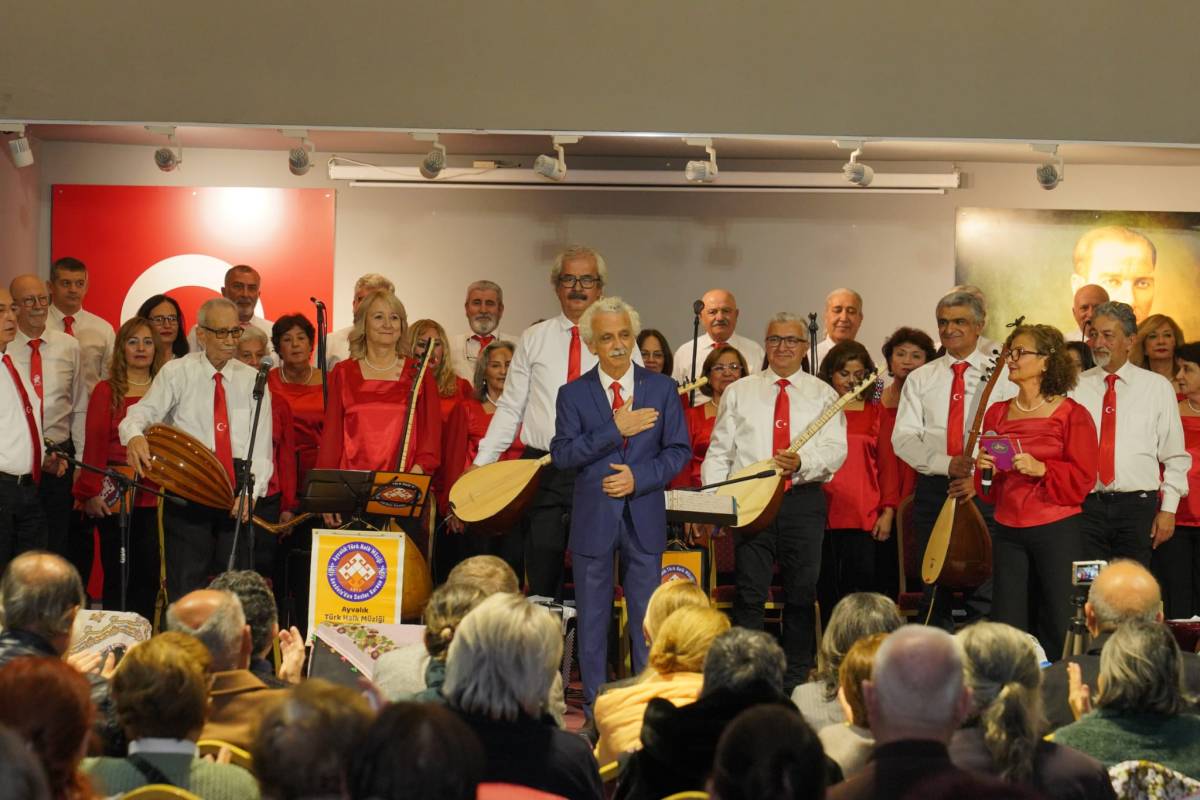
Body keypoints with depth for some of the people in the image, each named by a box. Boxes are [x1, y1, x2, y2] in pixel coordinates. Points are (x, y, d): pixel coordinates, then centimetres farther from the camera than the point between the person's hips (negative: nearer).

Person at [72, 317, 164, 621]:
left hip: (155, 495, 2)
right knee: (117, 574, 0)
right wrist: (90, 493, -9)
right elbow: (94, 444, -1)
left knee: (149, 574, 1)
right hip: (116, 491, -2)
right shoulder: (107, 391, 4)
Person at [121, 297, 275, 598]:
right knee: (185, 582, -3)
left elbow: (261, 448, 4)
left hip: (237, 494, 2)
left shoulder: (251, 380, 9)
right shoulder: (177, 373, 4)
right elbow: (142, 413, -9)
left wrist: (251, 491, -12)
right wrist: (134, 434, -33)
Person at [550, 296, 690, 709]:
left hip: (645, 516, 1)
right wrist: (615, 430, -17)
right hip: (593, 517, -1)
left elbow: (678, 450, 3)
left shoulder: (662, 388, 5)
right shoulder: (573, 394, 1)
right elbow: (562, 454, -9)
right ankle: (595, 710, 12)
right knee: (592, 619, 5)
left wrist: (638, 477, -12)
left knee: (647, 617, 5)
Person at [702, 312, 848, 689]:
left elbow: (835, 450, -2)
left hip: (804, 502, 0)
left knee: (801, 594, 3)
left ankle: (795, 681, 12)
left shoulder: (822, 394, 10)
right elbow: (719, 451, 8)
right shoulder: (739, 392, 12)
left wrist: (802, 462, -22)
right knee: (750, 594, -5)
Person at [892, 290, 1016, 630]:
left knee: (984, 590, -5)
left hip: (985, 492, -3)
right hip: (933, 488, 3)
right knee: (933, 591, 7)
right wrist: (946, 464, -15)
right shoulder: (920, 379, 12)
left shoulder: (1001, 377, 4)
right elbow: (903, 438, 1)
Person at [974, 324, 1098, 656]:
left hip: (1057, 531, -4)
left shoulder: (1071, 414, -3)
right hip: (1009, 531, 4)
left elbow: (1083, 479, -6)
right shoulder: (997, 413, 11)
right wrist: (984, 469, -4)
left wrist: (1041, 469, -19)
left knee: (1062, 629, -1)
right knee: (1007, 628, 3)